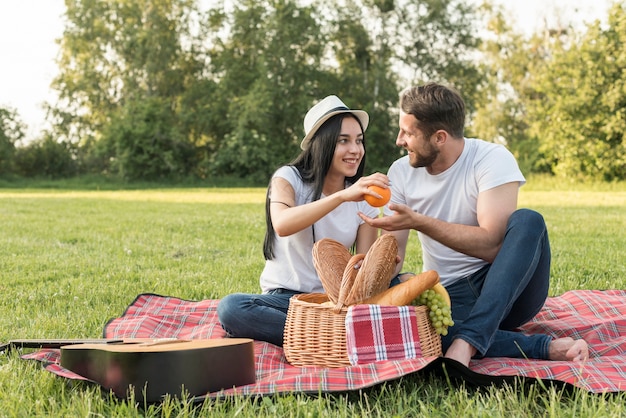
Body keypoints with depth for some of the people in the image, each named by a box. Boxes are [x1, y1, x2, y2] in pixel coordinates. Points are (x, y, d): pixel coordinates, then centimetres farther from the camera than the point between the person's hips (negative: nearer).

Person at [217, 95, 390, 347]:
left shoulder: (363, 197, 5)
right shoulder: (289, 178, -5)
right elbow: (282, 225, -29)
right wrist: (342, 196, -40)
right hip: (284, 297, -2)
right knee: (230, 307, -33)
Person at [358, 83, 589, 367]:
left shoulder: (493, 160, -12)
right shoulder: (401, 172, 2)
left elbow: (492, 243, -23)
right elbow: (392, 253, 0)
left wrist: (418, 222, -27)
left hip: (507, 288, -1)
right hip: (449, 297, 2)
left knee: (528, 221, -32)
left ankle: (466, 342, -39)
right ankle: (544, 347, -24)